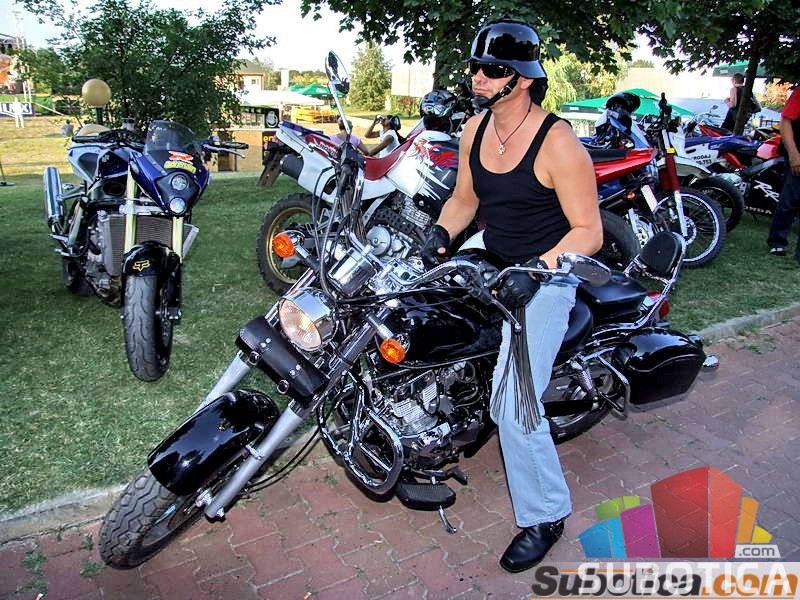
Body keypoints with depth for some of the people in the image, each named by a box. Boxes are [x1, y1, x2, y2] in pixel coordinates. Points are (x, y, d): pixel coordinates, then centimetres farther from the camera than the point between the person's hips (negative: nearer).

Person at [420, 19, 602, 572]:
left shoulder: (557, 142, -19)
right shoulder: (475, 129, 1)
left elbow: (588, 230, -17)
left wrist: (536, 269, -32)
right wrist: (442, 232, -8)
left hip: (545, 275, -8)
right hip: (489, 256, 8)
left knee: (513, 405, -13)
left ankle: (546, 515, 10)